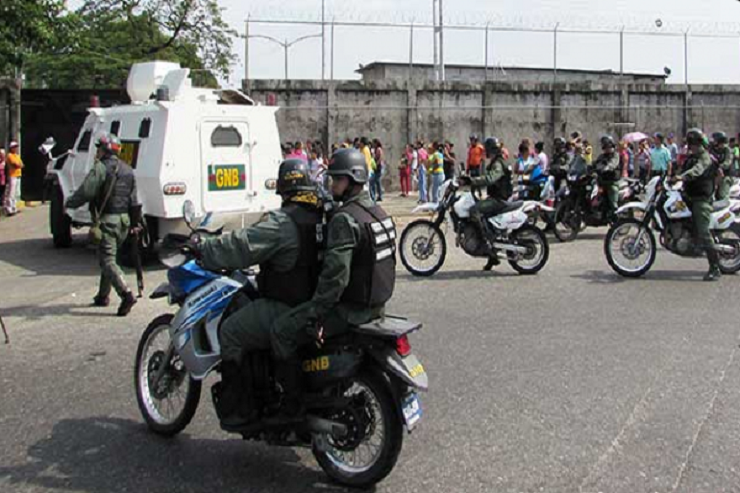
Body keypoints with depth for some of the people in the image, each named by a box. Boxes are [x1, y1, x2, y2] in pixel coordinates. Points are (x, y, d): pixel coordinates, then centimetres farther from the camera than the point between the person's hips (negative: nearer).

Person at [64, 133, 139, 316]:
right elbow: (133, 199, 14)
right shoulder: (127, 170, 15)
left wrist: (69, 203, 0)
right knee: (107, 257, 20)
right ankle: (103, 295, 27)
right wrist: (135, 222, 17)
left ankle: (126, 295, -23)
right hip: (124, 219, 8)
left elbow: (86, 191, -17)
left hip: (108, 219, -8)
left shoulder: (101, 168, -10)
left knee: (107, 260, -9)